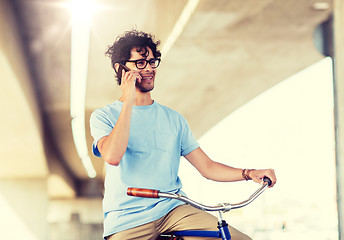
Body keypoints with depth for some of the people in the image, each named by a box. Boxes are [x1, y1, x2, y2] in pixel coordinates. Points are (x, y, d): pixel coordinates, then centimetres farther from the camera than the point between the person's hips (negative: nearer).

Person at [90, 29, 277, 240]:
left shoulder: (174, 119, 15)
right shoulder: (103, 117, 4)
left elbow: (207, 167, 12)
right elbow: (112, 156, -17)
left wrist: (250, 174, -5)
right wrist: (128, 101, -12)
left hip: (173, 209, 2)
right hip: (126, 222, -2)